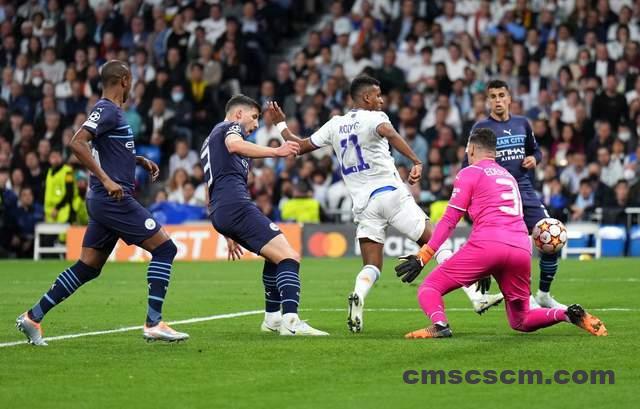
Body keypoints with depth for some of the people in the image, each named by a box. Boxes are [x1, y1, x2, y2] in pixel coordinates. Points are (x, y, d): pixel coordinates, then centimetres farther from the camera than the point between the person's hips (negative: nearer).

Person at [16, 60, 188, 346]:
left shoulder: (112, 111, 18)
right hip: (114, 200, -10)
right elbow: (77, 143, -24)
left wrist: (139, 160, 21)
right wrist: (106, 180, -27)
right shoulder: (106, 110, -11)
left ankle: (33, 317, 12)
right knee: (165, 248, -7)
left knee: (87, 268, 11)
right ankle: (154, 324, -10)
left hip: (105, 202, 10)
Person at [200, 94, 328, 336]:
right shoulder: (232, 127, 7)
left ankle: (272, 318, 23)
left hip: (218, 212, 10)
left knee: (275, 256, 26)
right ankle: (291, 321, -34)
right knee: (289, 257, -18)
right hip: (236, 205, -10)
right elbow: (234, 145, -20)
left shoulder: (210, 141, 34)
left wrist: (229, 235, 39)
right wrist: (275, 152, -29)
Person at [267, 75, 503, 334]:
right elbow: (388, 133, -25)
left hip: (364, 204, 4)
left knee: (372, 267, 8)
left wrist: (280, 123, 37)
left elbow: (300, 146, 21)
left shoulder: (335, 125, 14)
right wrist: (417, 162, -32)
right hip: (391, 193, -4)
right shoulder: (373, 118, -1)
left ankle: (357, 296, -26)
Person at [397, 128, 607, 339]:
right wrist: (489, 272, 44)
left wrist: (422, 257, 6)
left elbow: (449, 221, 3)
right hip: (522, 249, 6)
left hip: (487, 244, -6)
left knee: (429, 287, 3)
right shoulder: (509, 176, 30)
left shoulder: (469, 173, 9)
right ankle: (567, 314, -6)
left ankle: (439, 323, -29)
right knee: (520, 322, 20)